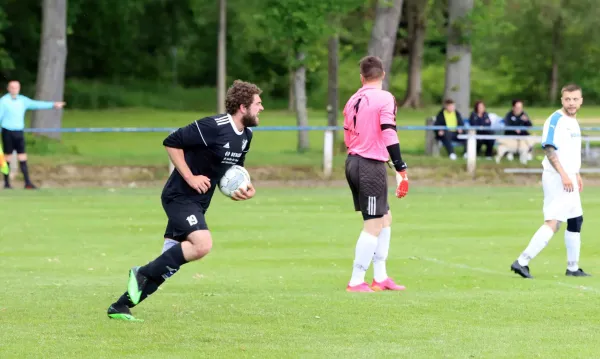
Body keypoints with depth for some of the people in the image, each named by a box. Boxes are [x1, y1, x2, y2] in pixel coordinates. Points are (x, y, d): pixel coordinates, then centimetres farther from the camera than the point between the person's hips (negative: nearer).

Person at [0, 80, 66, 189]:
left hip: (19, 132, 4)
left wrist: (53, 105, -8)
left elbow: (36, 104, 1)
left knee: (22, 157, -1)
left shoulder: (23, 100, 8)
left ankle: (27, 182, -4)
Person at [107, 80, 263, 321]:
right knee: (202, 244, -28)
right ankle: (143, 273, -13)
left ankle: (120, 306, 13)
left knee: (169, 263, 6)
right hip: (179, 196, -9)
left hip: (198, 203, 9)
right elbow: (172, 142, -19)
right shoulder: (213, 127, -21)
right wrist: (190, 178, -20)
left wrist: (246, 188, 2)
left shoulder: (246, 136, 7)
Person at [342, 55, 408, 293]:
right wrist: (401, 170, -19)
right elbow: (389, 135, -19)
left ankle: (380, 278, 18)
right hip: (372, 166, -8)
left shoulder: (353, 101, 11)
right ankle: (356, 282, -3)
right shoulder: (385, 99, -11)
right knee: (373, 226, -3)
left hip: (353, 163, 8)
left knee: (385, 219, 17)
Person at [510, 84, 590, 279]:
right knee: (552, 222, -18)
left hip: (569, 178, 10)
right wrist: (564, 175, -27)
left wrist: (576, 174, 23)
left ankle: (573, 268, 27)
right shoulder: (556, 120, -13)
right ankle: (522, 262, -23)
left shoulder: (573, 122, 15)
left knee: (575, 221, 16)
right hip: (556, 178, -10)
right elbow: (549, 149, -21)